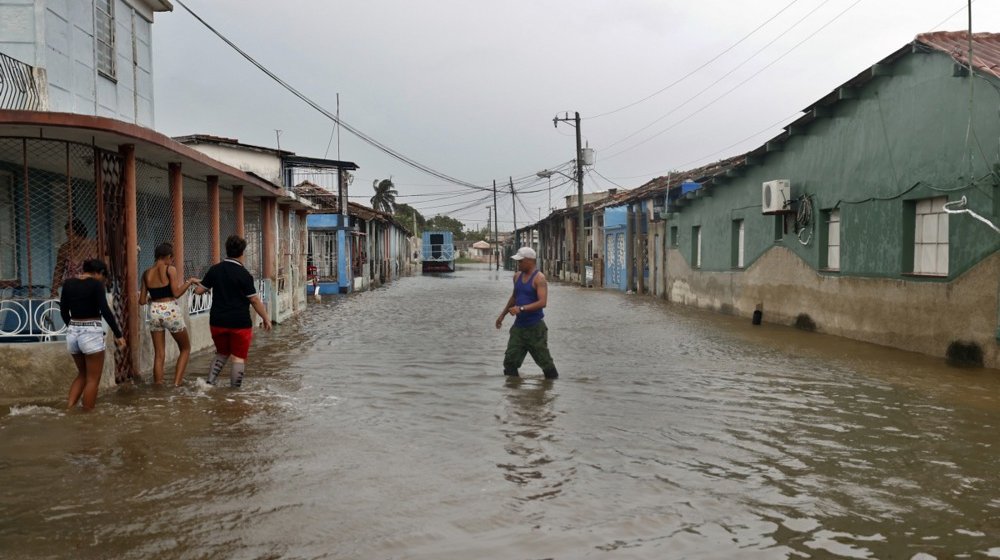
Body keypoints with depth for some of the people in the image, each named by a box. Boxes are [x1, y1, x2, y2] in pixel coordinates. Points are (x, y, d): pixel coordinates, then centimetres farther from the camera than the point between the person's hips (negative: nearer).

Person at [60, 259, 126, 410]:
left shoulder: (68, 283, 7)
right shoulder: (96, 284, -10)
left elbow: (63, 310, 14)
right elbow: (105, 311, -17)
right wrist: (118, 334, -13)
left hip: (72, 333, 6)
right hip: (91, 334, -6)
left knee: (82, 374, 23)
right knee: (92, 379, 5)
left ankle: (69, 408, 13)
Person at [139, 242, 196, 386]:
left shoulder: (146, 273, 7)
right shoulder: (170, 269, -7)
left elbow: (142, 301, 8)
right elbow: (176, 293, -14)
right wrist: (189, 282, 0)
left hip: (154, 312, 4)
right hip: (171, 311, -4)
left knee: (159, 354, 10)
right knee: (185, 348, 14)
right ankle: (177, 381, 4)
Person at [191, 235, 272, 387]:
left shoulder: (215, 269, 1)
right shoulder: (243, 274, -13)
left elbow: (199, 290, 9)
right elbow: (254, 300, -11)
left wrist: (196, 282, 31)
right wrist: (266, 318, 0)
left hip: (218, 322, 5)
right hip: (240, 323, -5)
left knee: (222, 354, 23)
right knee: (239, 358, 5)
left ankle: (209, 383, 12)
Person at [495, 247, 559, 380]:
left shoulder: (539, 278, -12)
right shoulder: (517, 276, 10)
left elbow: (542, 302, -23)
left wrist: (521, 308, -29)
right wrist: (503, 314, 29)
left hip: (535, 327, -7)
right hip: (518, 326, 7)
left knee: (544, 360, 1)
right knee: (510, 360, 0)